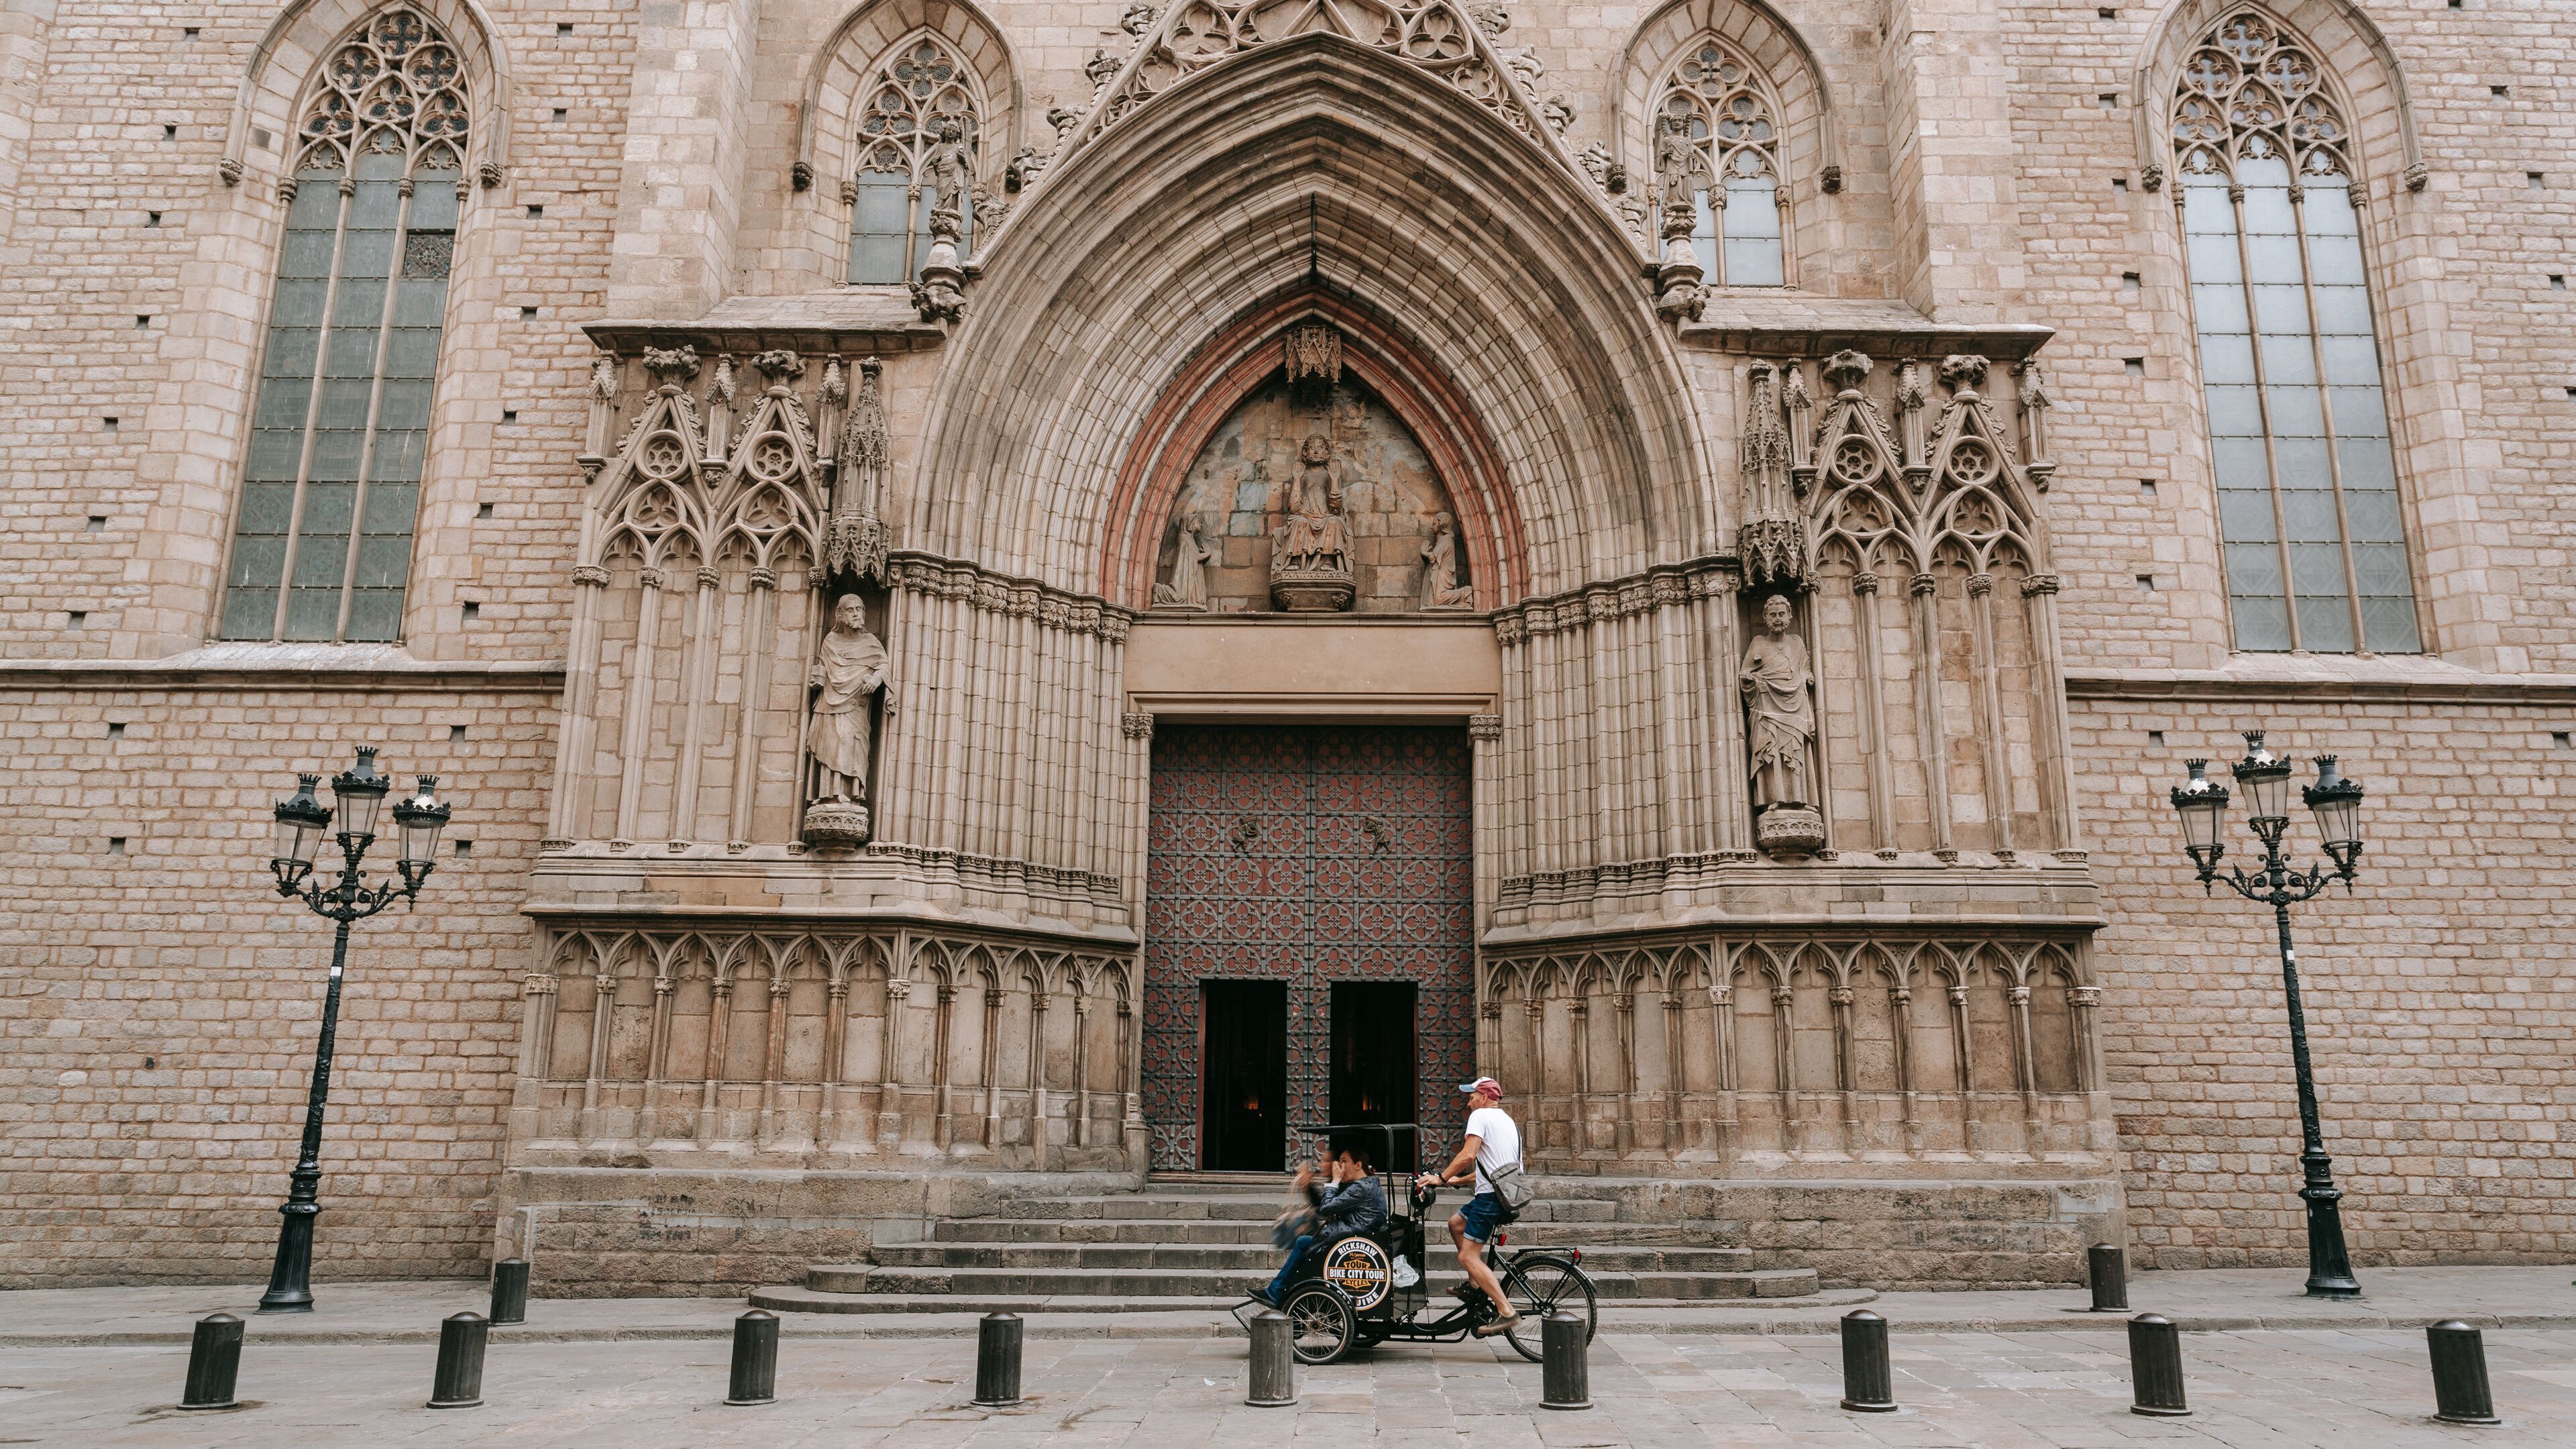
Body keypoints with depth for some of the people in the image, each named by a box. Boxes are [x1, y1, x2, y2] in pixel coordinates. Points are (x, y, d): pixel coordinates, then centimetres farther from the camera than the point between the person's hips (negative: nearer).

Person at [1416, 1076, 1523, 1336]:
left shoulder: (1481, 1116, -7)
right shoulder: (1508, 1121, 22)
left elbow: (1468, 1155, -21)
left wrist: (1441, 1178, -12)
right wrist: (1458, 1180, 32)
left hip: (1491, 1197, -10)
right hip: (1508, 1194, 10)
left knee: (1468, 1257, -9)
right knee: (1456, 1223, 25)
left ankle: (1507, 1312, -16)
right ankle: (1475, 1283, 23)